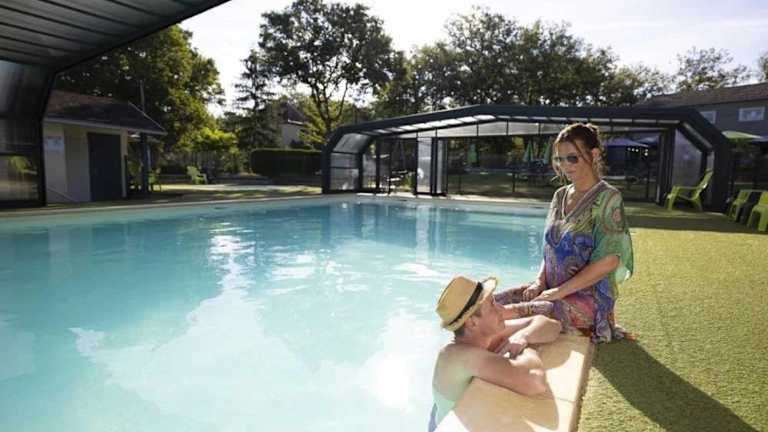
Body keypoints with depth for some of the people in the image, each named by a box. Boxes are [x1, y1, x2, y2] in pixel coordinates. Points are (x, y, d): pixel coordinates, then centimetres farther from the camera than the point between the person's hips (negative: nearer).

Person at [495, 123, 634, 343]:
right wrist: (540, 280, -2)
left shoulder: (607, 197, -9)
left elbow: (609, 261, -17)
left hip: (588, 296, -6)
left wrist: (560, 291, -16)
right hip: (552, 289, 7)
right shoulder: (560, 196, 11)